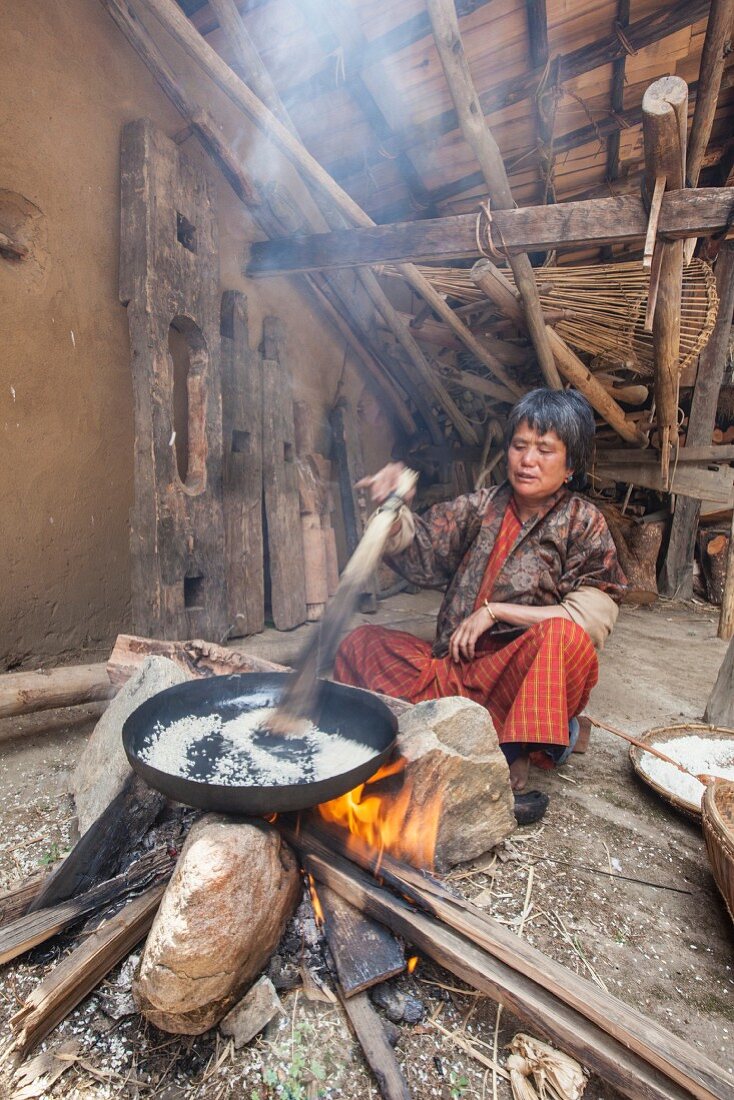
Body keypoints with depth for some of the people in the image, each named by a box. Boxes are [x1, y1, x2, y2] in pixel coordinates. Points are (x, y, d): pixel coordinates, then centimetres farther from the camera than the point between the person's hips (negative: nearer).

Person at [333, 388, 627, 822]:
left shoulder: (584, 524, -1)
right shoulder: (482, 507, 7)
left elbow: (588, 617, -11)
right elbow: (419, 554, -1)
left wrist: (495, 611, -14)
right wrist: (396, 510, -22)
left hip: (524, 676, -3)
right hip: (458, 667, 4)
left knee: (562, 638, -34)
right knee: (361, 644, -10)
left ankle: (514, 768, -26)